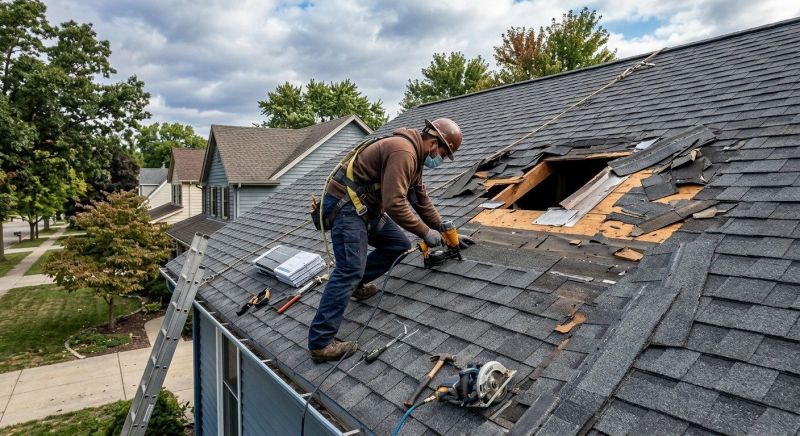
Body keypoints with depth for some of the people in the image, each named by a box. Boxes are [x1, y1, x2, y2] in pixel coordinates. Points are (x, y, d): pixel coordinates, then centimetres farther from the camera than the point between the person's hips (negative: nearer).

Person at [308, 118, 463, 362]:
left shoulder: (414, 154, 13)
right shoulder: (403, 151, -21)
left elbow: (421, 200, 22)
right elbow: (394, 204, -28)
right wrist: (426, 233, -18)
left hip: (365, 207, 11)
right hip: (345, 205, -10)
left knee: (399, 245, 9)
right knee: (350, 269, -15)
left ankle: (357, 284, 22)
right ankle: (320, 343, -13)